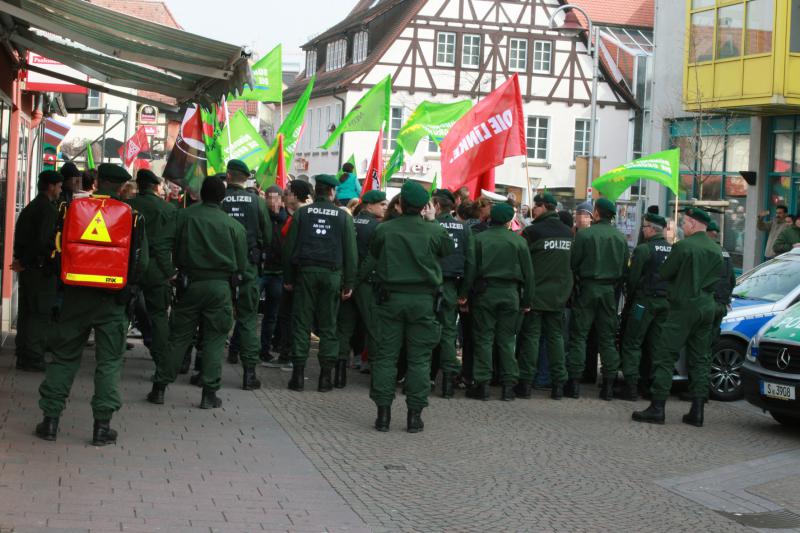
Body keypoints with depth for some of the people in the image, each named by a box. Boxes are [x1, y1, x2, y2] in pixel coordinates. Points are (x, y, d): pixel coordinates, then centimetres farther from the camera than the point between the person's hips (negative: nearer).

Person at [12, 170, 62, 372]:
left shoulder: (29, 208, 15)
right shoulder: (49, 209, -13)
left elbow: (19, 236, 16)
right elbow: (44, 241, -21)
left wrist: (21, 260, 11)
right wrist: (24, 262, -12)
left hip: (27, 268, 9)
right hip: (41, 269, -9)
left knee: (26, 312, 13)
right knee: (40, 315, -6)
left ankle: (23, 355, 19)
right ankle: (33, 358, -7)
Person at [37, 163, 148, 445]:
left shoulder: (72, 208, -1)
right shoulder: (132, 216, -3)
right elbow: (141, 262, -2)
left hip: (76, 295, 1)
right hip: (112, 300, -1)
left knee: (63, 357, 11)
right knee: (109, 361, 6)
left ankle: (50, 420, 11)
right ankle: (102, 425, 4)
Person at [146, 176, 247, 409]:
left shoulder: (184, 216, -3)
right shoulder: (233, 225, -3)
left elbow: (173, 250, 2)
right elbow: (242, 263, 4)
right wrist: (237, 280, 20)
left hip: (190, 283, 1)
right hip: (220, 287, -1)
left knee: (178, 337, 8)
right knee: (214, 339, 5)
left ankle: (159, 387, 11)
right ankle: (209, 393, 4)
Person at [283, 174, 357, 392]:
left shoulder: (301, 213, 3)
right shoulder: (343, 217, 3)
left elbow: (290, 247, 2)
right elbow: (351, 252, 1)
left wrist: (288, 278, 6)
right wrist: (349, 283, 4)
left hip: (305, 272, 0)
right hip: (332, 274, 0)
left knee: (301, 323, 4)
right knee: (328, 325, 5)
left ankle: (298, 374, 2)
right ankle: (325, 376, 4)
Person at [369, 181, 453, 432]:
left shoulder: (384, 229, -6)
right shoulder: (435, 231, -7)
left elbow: (373, 253, 10)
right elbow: (449, 249, 12)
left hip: (391, 298, 0)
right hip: (423, 299, 0)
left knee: (386, 355, 6)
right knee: (419, 358, 5)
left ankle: (383, 412, 6)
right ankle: (414, 414, 5)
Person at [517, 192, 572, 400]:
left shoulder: (533, 231, -12)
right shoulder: (568, 232, 4)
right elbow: (573, 260, 12)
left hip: (536, 292, -4)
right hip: (559, 294, 4)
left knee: (531, 336, 2)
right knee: (556, 336, 10)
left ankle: (526, 383, 2)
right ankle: (558, 384, 9)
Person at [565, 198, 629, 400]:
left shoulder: (584, 234, -11)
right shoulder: (621, 238, 3)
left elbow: (573, 264, -7)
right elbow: (624, 268, 7)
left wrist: (573, 286, 7)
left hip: (587, 287, -4)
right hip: (610, 292, 4)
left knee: (579, 335, 3)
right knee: (608, 338, 9)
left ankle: (574, 383, 0)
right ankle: (609, 385, 9)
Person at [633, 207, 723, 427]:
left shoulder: (683, 246, -12)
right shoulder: (716, 250, 9)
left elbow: (664, 273, -5)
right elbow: (717, 280, 17)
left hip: (684, 307, -7)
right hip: (707, 308, 7)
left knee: (665, 357, -3)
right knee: (700, 359, 10)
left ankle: (657, 408, -6)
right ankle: (697, 411, 8)